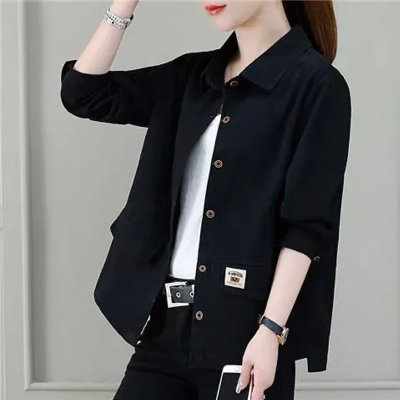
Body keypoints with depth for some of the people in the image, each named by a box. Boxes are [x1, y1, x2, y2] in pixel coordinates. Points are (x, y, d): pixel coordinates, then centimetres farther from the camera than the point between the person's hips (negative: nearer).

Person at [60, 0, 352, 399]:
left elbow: (308, 226, -11)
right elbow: (84, 93, 10)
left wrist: (271, 330, -17)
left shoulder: (316, 84, -6)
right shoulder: (192, 75, 12)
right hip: (168, 320, 6)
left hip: (245, 327, -5)